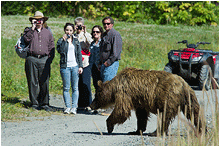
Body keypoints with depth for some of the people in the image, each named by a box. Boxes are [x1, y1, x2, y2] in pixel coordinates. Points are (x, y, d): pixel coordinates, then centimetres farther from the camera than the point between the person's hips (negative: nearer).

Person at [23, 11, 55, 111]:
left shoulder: (47, 33, 18)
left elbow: (51, 47, 16)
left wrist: (49, 59, 4)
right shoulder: (29, 31, 12)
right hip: (32, 59, -1)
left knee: (44, 82, -3)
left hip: (44, 60, 2)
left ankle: (44, 104, 2)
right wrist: (32, 28, -10)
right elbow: (26, 39, -10)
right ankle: (34, 104, 3)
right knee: (33, 82, -2)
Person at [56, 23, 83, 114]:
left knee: (75, 88, -1)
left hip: (75, 66, 2)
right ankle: (67, 107, 4)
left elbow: (79, 54, 13)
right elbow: (60, 51, -14)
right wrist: (64, 40, -16)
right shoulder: (61, 40, 4)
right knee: (66, 88, -1)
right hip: (65, 67, -2)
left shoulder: (76, 41, 13)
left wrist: (80, 66, 5)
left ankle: (74, 107, 1)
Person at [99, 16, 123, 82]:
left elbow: (116, 51, -17)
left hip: (111, 64, -9)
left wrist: (109, 61, -19)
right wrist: (100, 63, 18)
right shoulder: (104, 35, 19)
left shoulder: (115, 34, -10)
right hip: (104, 64, 9)